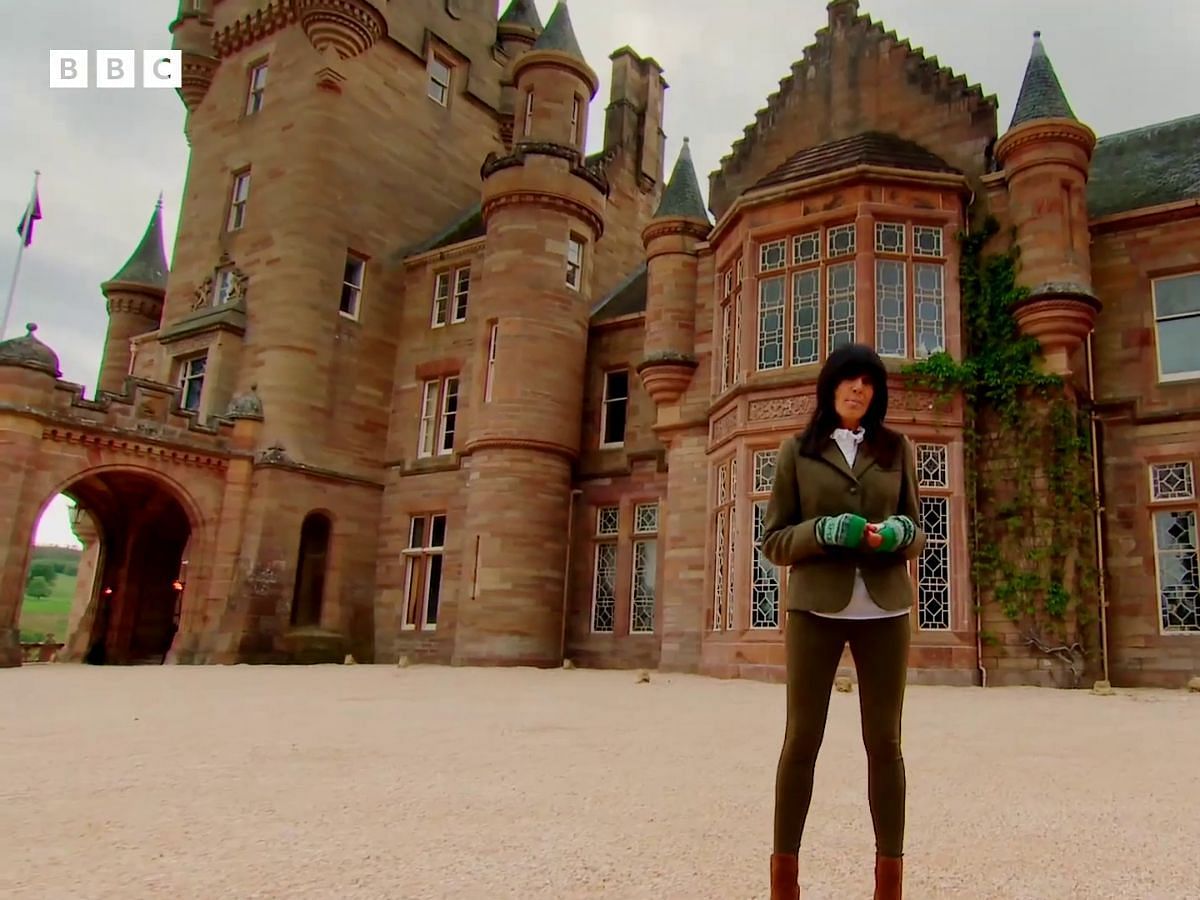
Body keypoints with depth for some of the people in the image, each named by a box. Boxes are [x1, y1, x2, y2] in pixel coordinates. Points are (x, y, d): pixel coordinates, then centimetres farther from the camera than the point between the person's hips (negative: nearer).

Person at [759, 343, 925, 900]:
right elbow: (773, 542, 3)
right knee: (801, 738, 1)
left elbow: (918, 536, 14)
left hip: (884, 609, 2)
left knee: (884, 741, 4)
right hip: (815, 607, -1)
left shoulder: (897, 448, 11)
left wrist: (898, 532, -9)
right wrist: (825, 530, -16)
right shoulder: (797, 450, 5)